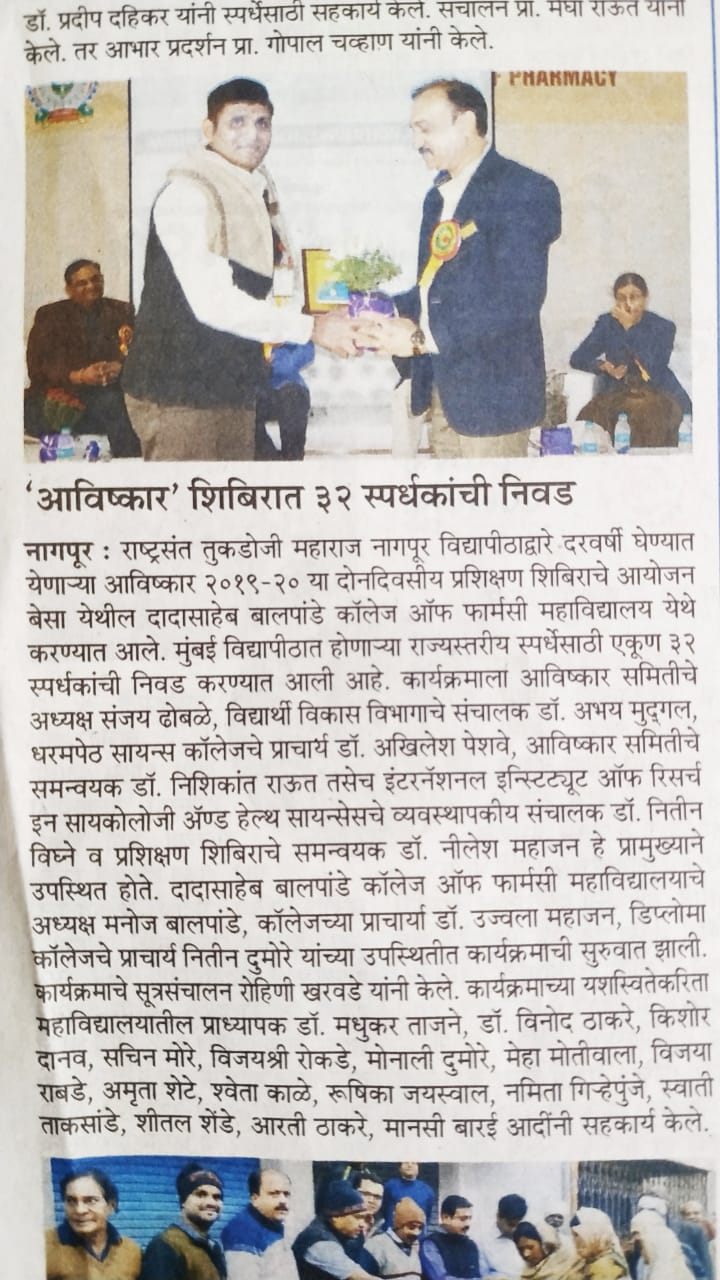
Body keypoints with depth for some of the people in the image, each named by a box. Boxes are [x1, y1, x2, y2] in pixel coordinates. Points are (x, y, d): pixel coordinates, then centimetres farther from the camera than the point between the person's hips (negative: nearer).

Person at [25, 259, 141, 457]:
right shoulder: (50, 315, 10)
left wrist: (120, 367, -19)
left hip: (110, 392, 0)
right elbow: (37, 367, -1)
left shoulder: (122, 311, 15)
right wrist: (79, 376, -19)